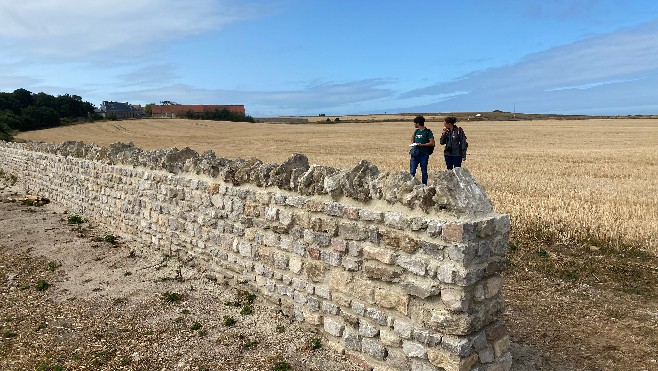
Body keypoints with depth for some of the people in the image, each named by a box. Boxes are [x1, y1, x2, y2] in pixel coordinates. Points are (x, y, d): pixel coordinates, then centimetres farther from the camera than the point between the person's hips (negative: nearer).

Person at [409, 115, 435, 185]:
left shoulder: (428, 132, -6)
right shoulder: (416, 131, 12)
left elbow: (432, 143, -10)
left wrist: (421, 144, -17)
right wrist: (412, 143, 9)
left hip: (424, 155, -5)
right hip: (415, 154, 5)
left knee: (424, 172, 6)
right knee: (412, 171, -1)